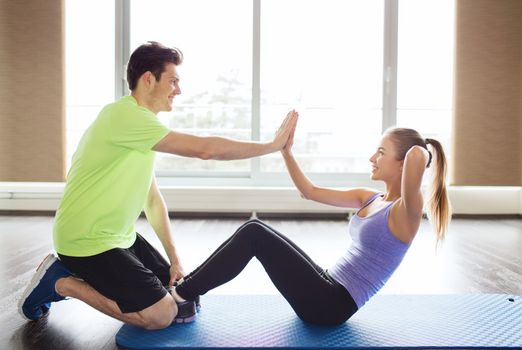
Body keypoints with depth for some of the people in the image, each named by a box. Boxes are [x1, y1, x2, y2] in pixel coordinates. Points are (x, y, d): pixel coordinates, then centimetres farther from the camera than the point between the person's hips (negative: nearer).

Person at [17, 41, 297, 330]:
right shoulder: (125, 115, -21)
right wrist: (273, 145, -17)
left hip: (119, 236, 9)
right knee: (162, 314, -10)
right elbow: (205, 149, -27)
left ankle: (80, 274, 18)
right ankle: (62, 282, 2)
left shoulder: (138, 123, 10)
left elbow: (152, 198, 9)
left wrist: (174, 259, 5)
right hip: (87, 241, -9)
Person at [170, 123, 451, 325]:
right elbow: (310, 192, 11)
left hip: (332, 305, -8)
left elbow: (418, 156, -35)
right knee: (254, 231, -1)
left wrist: (419, 150, -11)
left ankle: (182, 295, -3)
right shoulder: (368, 198, 10)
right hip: (327, 290, 8)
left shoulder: (405, 213, -14)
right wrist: (285, 150, 5)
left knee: (254, 234, -14)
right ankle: (186, 289, 8)